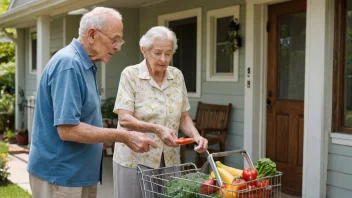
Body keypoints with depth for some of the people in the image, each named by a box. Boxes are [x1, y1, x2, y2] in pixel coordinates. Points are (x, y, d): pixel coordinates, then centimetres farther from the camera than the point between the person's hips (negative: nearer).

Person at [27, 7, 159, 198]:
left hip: (79, 174, 9)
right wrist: (123, 136, -21)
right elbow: (67, 130, -25)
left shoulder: (84, 64, 10)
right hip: (59, 177, -9)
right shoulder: (69, 64, -20)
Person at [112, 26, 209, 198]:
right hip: (134, 160, -4)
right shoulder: (130, 74, -7)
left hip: (169, 160, 4)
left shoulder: (177, 76, 6)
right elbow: (124, 119, -15)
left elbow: (183, 117, 8)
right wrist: (157, 129, -29)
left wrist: (196, 135, -11)